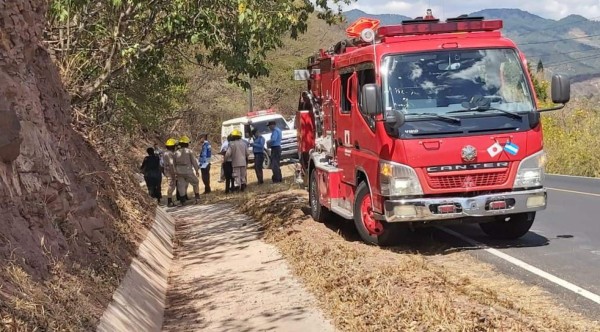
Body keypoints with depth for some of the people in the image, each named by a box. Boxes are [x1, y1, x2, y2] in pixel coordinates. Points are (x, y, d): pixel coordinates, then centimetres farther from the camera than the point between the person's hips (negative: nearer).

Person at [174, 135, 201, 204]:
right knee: (195, 182, 15)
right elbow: (194, 162, -5)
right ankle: (197, 197, 15)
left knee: (181, 186, 9)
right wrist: (197, 170, 3)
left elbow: (175, 163, 10)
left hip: (179, 172, 3)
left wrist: (176, 172, 20)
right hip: (188, 171, -3)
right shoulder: (189, 151, -6)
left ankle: (183, 200, 8)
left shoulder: (177, 153, 6)